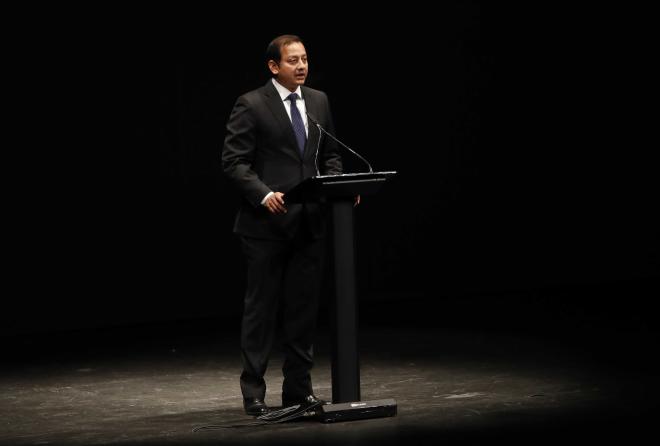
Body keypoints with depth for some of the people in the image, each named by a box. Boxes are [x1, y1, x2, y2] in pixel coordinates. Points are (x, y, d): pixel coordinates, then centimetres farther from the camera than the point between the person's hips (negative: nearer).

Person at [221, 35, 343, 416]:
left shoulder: (319, 101, 11)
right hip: (267, 224, -5)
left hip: (310, 222, 5)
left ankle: (299, 388, 15)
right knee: (262, 308, 1)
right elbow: (234, 162, -9)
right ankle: (254, 392, 7)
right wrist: (264, 194, -23)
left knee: (304, 307, 7)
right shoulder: (251, 105, -6)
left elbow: (330, 155, 18)